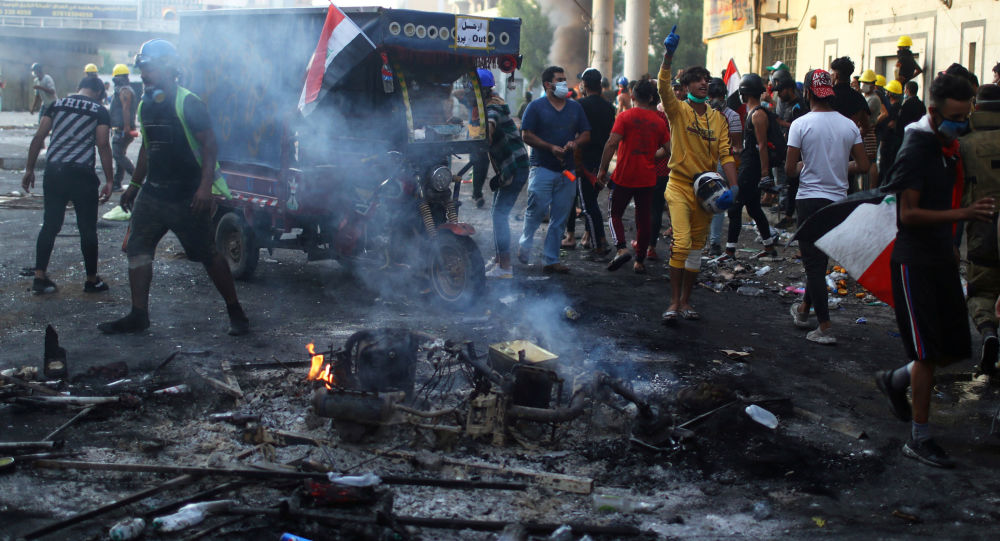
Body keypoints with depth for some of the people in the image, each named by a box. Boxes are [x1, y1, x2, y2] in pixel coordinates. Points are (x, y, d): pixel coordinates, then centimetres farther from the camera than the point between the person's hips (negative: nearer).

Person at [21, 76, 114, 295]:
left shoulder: (58, 104, 12)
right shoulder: (99, 110, 2)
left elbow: (38, 137, 6)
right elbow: (103, 145, -6)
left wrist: (29, 169, 11)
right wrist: (109, 181, -4)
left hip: (54, 172, 4)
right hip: (82, 173, -4)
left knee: (50, 225, 11)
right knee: (87, 228, 6)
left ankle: (39, 277, 10)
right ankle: (91, 280, 14)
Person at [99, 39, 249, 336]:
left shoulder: (188, 103, -11)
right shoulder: (146, 105, 12)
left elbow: (209, 144, -15)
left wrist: (205, 186, -24)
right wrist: (134, 185, 23)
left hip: (187, 197, -8)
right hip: (152, 193, 8)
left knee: (208, 253, -2)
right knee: (137, 249, 4)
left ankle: (235, 311, 10)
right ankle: (138, 315, 12)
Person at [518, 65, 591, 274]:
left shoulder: (575, 107, 15)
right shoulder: (536, 107, 0)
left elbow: (586, 134, 15)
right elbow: (526, 135, -5)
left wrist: (574, 143, -7)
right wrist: (551, 148, -14)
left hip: (567, 170, 4)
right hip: (542, 168, -4)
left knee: (560, 217, 3)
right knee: (536, 210, -10)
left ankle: (551, 259, 9)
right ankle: (525, 245, 15)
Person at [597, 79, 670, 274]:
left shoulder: (625, 117, -8)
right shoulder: (659, 121, 4)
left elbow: (612, 143, -16)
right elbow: (668, 149, 8)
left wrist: (603, 170, -11)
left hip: (625, 175, -3)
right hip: (647, 178, 3)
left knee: (615, 214, 9)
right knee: (643, 218, 11)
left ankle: (621, 249, -13)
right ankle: (639, 261, 13)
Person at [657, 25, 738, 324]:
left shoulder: (718, 118, 7)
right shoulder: (678, 110, -4)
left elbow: (725, 154, 1)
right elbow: (664, 87, -23)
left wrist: (733, 187, -11)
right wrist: (668, 55, -36)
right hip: (680, 186, -5)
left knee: (697, 247, 10)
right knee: (682, 242, -17)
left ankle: (686, 301, 20)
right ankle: (674, 302, -9)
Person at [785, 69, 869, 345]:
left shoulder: (801, 124, -11)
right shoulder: (849, 125, 1)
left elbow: (790, 170, -10)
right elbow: (863, 166, 2)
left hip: (810, 199, -4)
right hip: (839, 200, 5)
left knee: (814, 262, 1)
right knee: (821, 258, 20)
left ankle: (825, 327, -2)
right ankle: (804, 309, 37)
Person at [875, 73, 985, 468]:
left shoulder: (947, 146, 10)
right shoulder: (916, 149, -16)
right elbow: (909, 214, -21)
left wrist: (950, 249, 17)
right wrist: (964, 213, -28)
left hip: (941, 258, 8)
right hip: (913, 262, -8)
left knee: (955, 350, 10)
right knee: (928, 352, -5)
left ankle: (895, 380, 34)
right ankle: (919, 439, 5)